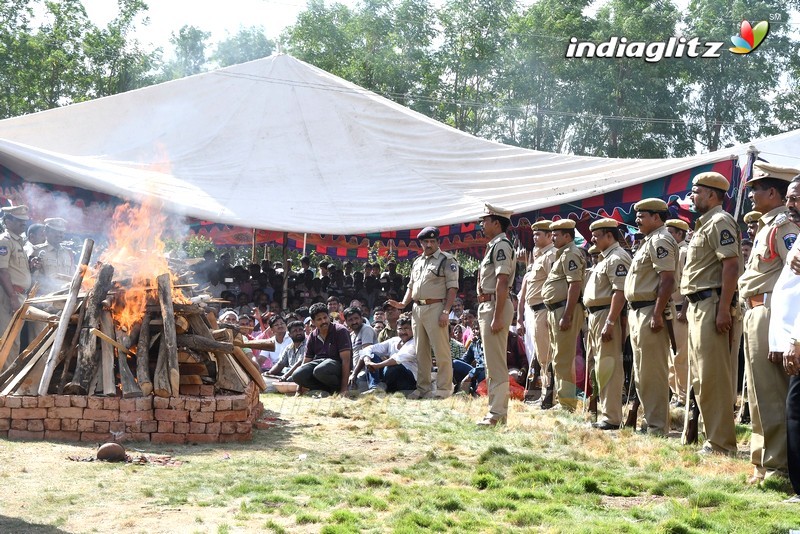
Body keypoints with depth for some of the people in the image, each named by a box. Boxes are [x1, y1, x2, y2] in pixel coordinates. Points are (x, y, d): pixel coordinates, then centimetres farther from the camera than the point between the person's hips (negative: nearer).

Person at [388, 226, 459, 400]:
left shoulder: (446, 260, -4)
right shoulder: (417, 262, 19)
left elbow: (452, 288, -10)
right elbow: (411, 286, 24)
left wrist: (445, 312, -17)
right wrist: (403, 304, 7)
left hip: (435, 308, -7)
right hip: (417, 309, 7)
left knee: (441, 350, -7)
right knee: (421, 352, 12)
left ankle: (444, 388, -2)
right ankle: (423, 388, 19)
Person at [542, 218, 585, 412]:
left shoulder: (570, 254, -12)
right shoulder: (562, 255, 21)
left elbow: (575, 286, -21)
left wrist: (567, 316, -25)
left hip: (565, 309, -11)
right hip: (555, 309, 11)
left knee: (563, 360, -9)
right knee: (560, 359, 15)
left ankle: (567, 404, -6)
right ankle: (563, 400, 22)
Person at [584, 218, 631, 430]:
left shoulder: (617, 258, -12)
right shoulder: (604, 258, 21)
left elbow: (619, 292, -22)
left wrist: (609, 323, -27)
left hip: (607, 315, -11)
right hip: (595, 315, 11)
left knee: (608, 368, -10)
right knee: (602, 368, 14)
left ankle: (612, 418, -9)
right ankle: (605, 413, 20)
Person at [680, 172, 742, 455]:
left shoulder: (720, 222, -10)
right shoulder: (704, 224, 22)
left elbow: (731, 265, -19)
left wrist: (723, 310, -24)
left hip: (712, 306, -11)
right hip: (697, 306, 11)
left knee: (713, 377, -11)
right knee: (701, 378, 13)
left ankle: (721, 444, -8)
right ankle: (713, 437, 20)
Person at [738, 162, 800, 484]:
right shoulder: (767, 225, 20)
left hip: (769, 312, -11)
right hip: (755, 313, 11)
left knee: (770, 392, -8)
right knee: (760, 392, 14)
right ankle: (763, 461, 22)